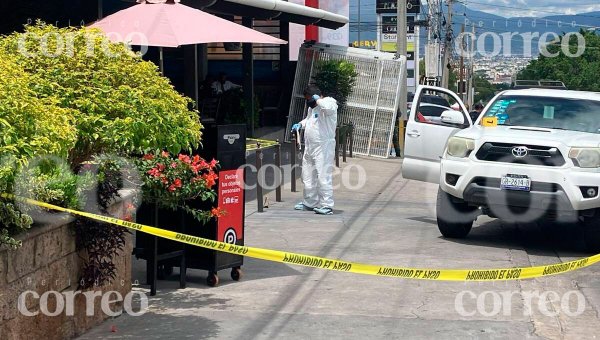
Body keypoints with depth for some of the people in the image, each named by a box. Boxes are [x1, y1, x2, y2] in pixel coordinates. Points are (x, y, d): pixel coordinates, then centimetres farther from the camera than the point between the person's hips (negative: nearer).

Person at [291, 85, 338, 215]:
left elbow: (328, 107, -36)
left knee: (323, 176, -11)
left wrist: (318, 99, -19)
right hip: (309, 147, 10)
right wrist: (300, 124, 15)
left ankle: (326, 206, -8)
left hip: (324, 147, -10)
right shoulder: (312, 107, 17)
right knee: (308, 176, 16)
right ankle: (310, 203, 28)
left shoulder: (329, 102, -10)